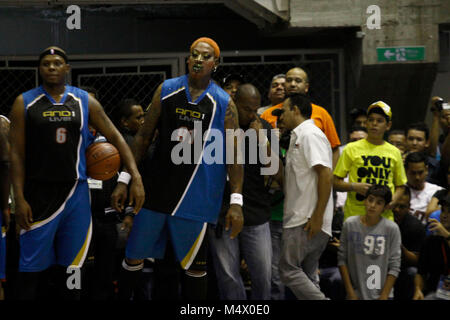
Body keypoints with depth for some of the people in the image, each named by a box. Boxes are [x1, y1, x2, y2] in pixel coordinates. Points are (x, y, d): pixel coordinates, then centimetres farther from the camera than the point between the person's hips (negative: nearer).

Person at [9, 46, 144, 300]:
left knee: (71, 266, 8)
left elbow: (115, 137, 7)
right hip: (38, 194, -2)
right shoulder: (24, 104, 1)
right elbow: (17, 154, 0)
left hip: (75, 192, 2)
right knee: (30, 269, -2)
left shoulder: (85, 101, 6)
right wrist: (20, 199, -8)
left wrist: (136, 178, -4)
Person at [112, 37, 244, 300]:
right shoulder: (166, 90, 5)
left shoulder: (224, 104, -2)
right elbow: (144, 137, 9)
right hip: (157, 190, 3)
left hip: (195, 197, -2)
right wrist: (125, 180, 4)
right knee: (134, 258, 8)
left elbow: (233, 154, -3)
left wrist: (236, 201, -11)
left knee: (194, 265, 6)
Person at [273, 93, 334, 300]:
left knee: (289, 270, -11)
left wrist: (317, 216, -22)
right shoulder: (298, 137, 23)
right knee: (307, 276, 8)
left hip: (308, 221, -10)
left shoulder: (310, 134, -9)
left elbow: (326, 174, -19)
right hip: (301, 220, 10)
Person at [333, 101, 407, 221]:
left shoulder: (394, 152, 11)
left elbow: (400, 185, 20)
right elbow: (336, 182, 4)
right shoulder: (352, 148, 4)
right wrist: (355, 186, -13)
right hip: (355, 214, -2)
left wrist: (394, 199, 0)